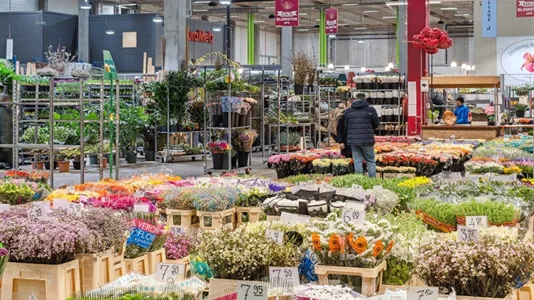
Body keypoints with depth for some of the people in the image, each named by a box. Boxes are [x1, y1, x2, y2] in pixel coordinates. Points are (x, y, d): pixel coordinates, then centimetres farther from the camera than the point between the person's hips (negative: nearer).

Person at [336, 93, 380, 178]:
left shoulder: (347, 111, 10)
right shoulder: (370, 109, 0)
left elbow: (341, 127, 11)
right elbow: (376, 124, 6)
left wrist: (341, 141, 17)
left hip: (353, 141, 2)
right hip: (367, 140, -2)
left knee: (357, 161, 5)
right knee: (371, 161, 7)